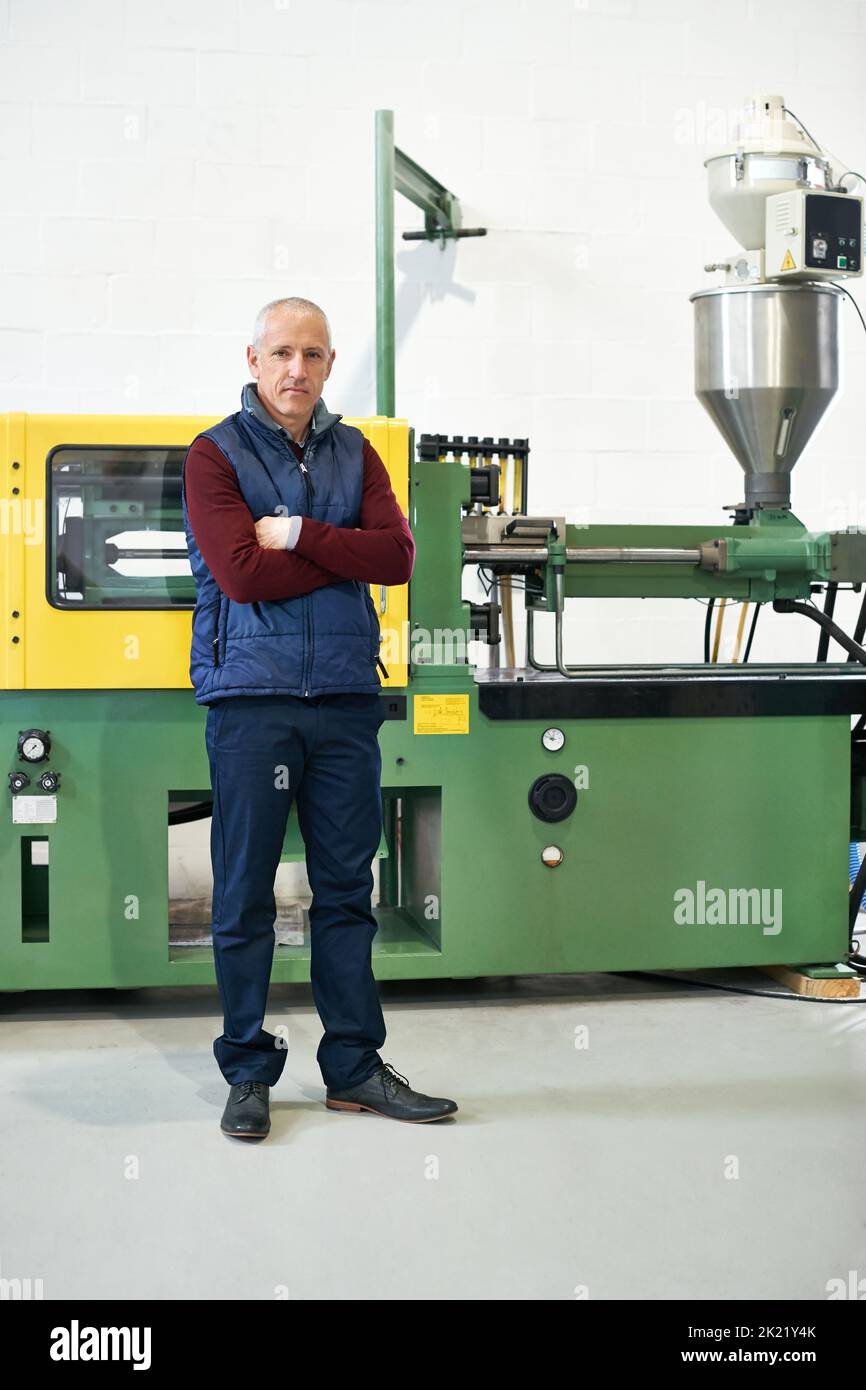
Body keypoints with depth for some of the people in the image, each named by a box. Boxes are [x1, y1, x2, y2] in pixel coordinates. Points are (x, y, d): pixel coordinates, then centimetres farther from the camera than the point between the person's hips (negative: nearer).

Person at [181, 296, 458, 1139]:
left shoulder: (355, 453, 14)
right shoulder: (215, 454, 1)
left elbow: (397, 555, -1)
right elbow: (243, 573, -13)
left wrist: (301, 535, -11)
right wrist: (346, 553, -5)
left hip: (346, 696, 4)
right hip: (251, 696, -4)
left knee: (346, 886, 8)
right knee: (245, 894, 1)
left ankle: (353, 1065, 17)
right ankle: (248, 1072, 13)